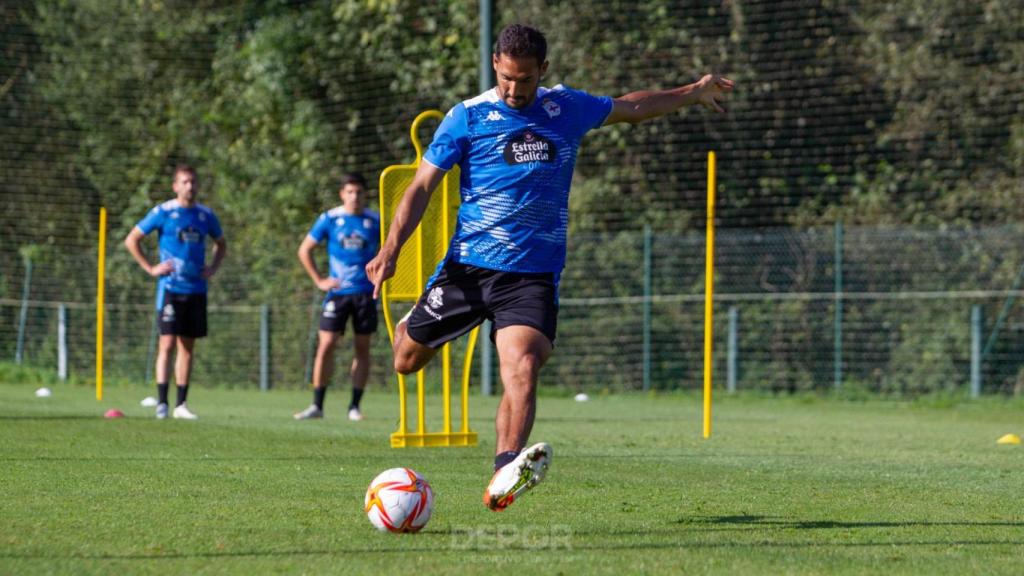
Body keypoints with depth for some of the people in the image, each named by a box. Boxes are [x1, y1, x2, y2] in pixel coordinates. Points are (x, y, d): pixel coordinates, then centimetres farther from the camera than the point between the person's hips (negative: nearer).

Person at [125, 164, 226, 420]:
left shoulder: (206, 215, 9)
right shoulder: (163, 213, -3)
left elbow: (221, 244, 26)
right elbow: (131, 240, 1)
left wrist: (213, 268, 9)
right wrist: (150, 269, -5)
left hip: (196, 290, 4)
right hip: (170, 288, -4)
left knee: (187, 346, 6)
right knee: (168, 343, -10)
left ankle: (181, 404, 10)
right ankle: (162, 402, -10)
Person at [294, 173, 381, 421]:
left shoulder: (374, 221, 2)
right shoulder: (329, 219, 0)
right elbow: (304, 250, 8)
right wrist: (319, 280, 2)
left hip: (365, 293, 1)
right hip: (337, 292, -1)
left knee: (362, 348, 2)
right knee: (326, 345, -7)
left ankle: (355, 406, 8)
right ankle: (317, 405, -2)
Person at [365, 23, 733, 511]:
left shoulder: (567, 109, 7)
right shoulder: (467, 118, -2)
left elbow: (629, 107, 27)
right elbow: (422, 186, -3)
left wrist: (693, 92, 34)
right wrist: (391, 249, -15)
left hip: (534, 274, 0)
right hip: (467, 265, 0)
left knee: (523, 370, -24)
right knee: (406, 361, 10)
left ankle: (503, 478, -35)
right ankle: (411, 325, 48)